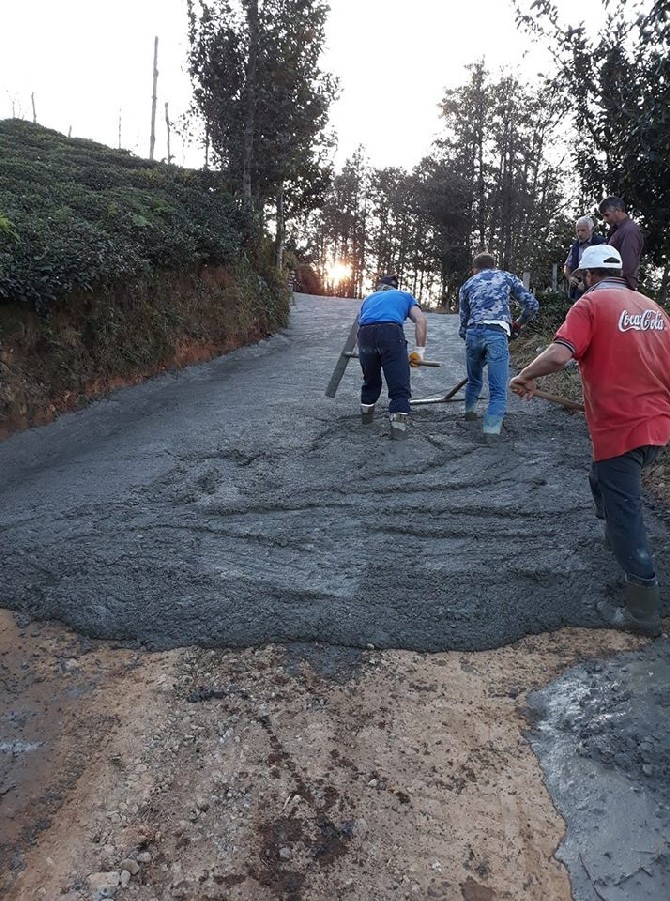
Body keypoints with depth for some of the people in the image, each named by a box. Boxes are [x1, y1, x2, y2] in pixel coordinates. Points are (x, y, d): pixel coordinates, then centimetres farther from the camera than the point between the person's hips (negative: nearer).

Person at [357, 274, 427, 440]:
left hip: (365, 334, 3)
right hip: (391, 332, -3)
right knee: (399, 384, 0)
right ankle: (398, 425, -10)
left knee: (370, 380, 24)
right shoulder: (405, 296, 30)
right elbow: (420, 320, 13)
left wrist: (363, 350, 47)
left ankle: (366, 413, 39)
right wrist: (419, 351, 14)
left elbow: (359, 323, 32)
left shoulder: (370, 297, 37)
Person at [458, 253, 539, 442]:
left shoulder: (467, 285, 24)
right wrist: (518, 323, 31)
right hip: (497, 334, -3)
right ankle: (491, 430, -11)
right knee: (498, 389, -2)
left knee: (474, 379, 27)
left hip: (473, 333, 3)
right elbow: (532, 305, 15)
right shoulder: (508, 277, 20)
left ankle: (469, 411, 45)